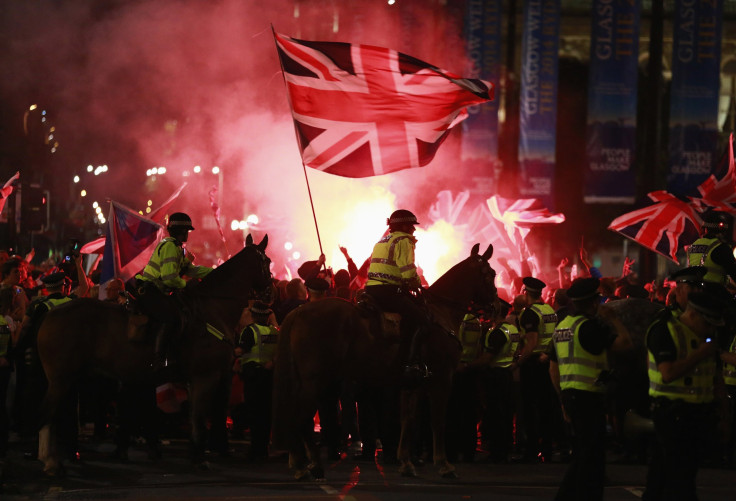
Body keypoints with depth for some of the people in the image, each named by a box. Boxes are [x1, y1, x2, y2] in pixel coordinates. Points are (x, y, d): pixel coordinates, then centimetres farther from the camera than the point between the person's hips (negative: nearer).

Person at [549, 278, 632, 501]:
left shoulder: (561, 327, 13)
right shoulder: (589, 327, -14)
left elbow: (553, 369, 18)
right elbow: (625, 342, -19)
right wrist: (613, 319, -4)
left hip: (569, 394, 9)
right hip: (588, 396, -9)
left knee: (581, 455, 18)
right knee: (592, 457, -2)